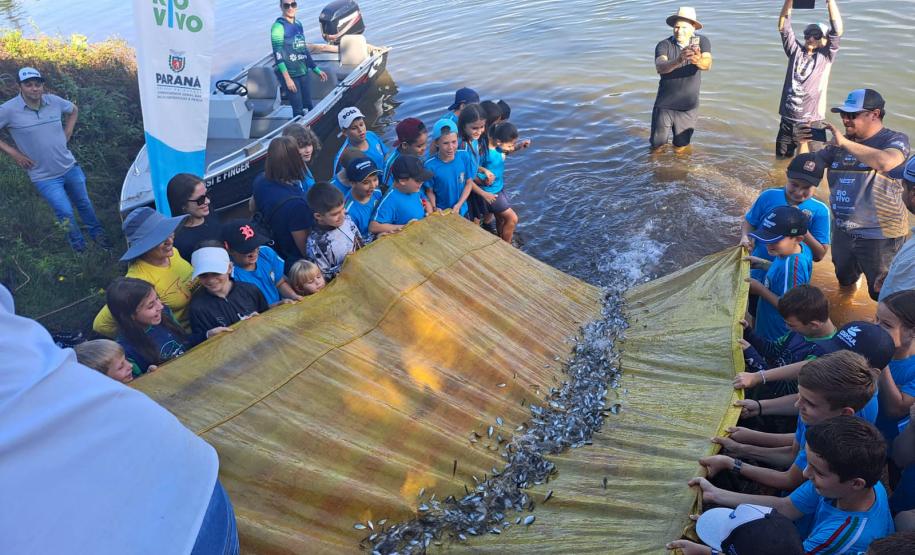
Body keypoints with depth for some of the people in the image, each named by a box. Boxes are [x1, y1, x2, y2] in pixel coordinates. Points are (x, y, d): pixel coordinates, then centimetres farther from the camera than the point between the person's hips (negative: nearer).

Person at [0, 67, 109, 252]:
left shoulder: (54, 101, -6)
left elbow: (73, 111, 17)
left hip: (70, 167, 4)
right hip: (44, 177, -4)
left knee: (84, 203, 18)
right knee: (66, 213, -4)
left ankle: (96, 233, 42)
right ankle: (79, 247, 19)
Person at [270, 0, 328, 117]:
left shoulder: (298, 24, 11)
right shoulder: (278, 26, -10)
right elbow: (278, 54, -15)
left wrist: (316, 70, 20)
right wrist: (287, 78, -21)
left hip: (303, 72, 7)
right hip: (289, 74, -7)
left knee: (309, 107, 11)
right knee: (298, 111, -6)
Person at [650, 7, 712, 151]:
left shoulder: (702, 42, -9)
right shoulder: (663, 45, -13)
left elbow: (707, 64, -26)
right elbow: (660, 67, -32)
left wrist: (697, 61, -50)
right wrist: (678, 60, -52)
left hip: (688, 107, 1)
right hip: (664, 106, -1)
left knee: (681, 149, 14)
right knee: (657, 147, 11)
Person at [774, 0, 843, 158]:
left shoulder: (826, 56, 0)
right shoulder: (796, 50, 7)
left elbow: (837, 30, -14)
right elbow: (783, 27, -1)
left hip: (812, 123, -3)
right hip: (787, 121, 3)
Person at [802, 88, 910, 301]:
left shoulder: (895, 139, -13)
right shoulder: (839, 144, 2)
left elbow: (885, 162, -36)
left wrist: (844, 142, -32)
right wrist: (803, 144, -12)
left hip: (879, 235, -5)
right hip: (842, 231, 6)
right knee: (845, 280, 26)